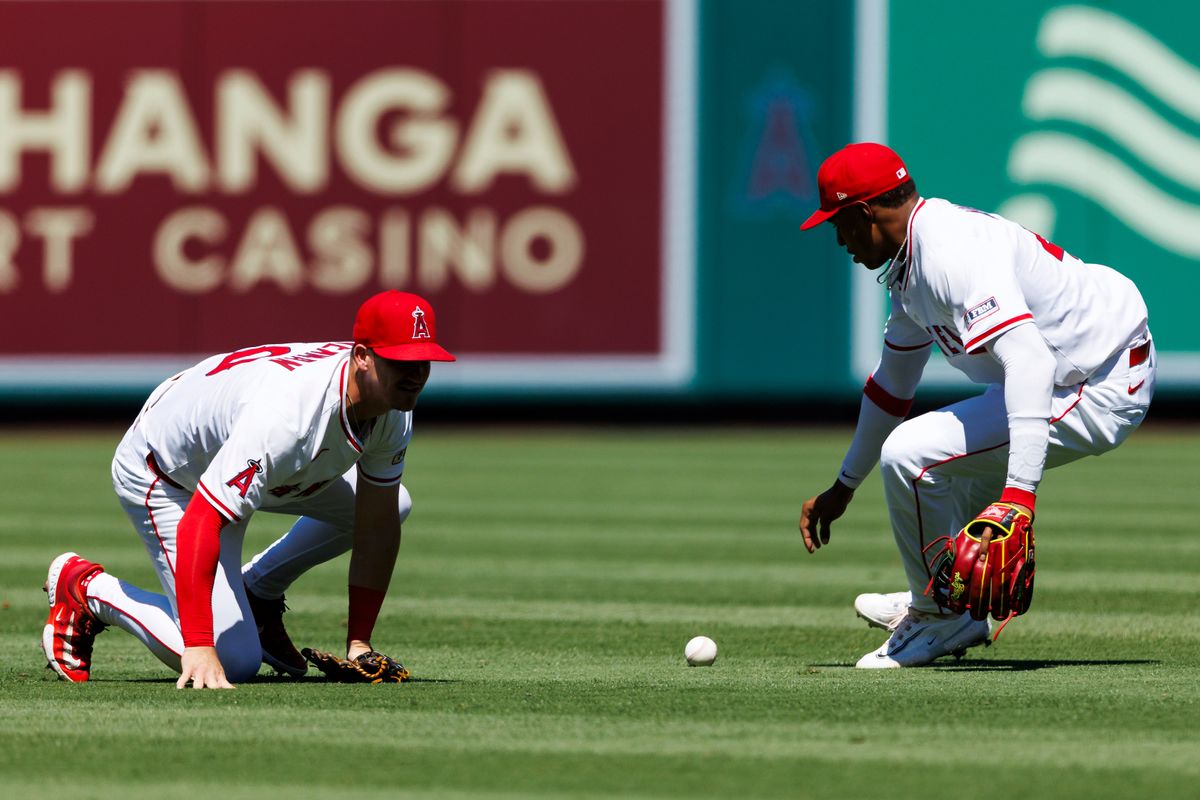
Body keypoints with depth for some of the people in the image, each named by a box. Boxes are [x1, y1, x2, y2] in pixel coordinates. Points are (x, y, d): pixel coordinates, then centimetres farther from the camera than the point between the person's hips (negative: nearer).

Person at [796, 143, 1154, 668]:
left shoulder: (952, 253, -25)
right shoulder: (909, 260, 10)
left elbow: (1027, 359, -39)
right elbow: (893, 382, 25)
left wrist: (1018, 492, -48)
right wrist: (843, 488, 34)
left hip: (1097, 396, -11)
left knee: (910, 453, -19)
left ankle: (943, 620, 1)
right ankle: (941, 601, 45)